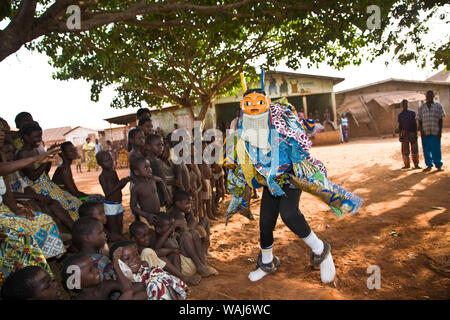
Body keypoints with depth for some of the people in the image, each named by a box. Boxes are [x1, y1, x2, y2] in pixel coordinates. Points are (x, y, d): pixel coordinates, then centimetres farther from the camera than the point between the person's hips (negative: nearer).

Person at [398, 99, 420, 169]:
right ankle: (407, 164, 11)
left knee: (414, 149, -2)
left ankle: (416, 164, 2)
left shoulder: (412, 113, 4)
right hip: (404, 134, 1)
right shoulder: (400, 115, 6)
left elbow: (415, 124, 3)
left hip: (412, 133, -1)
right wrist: (399, 136, 1)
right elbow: (400, 126, 8)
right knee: (405, 150, 1)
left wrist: (416, 134, -5)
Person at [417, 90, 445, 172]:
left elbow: (441, 120, 4)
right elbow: (419, 121, 9)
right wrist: (421, 131, -2)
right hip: (425, 132, 2)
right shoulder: (422, 107, 11)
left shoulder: (438, 106, 8)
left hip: (435, 132, -2)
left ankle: (439, 165, 10)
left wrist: (440, 131, -5)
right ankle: (429, 165, 16)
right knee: (426, 150, 5)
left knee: (436, 149, -2)